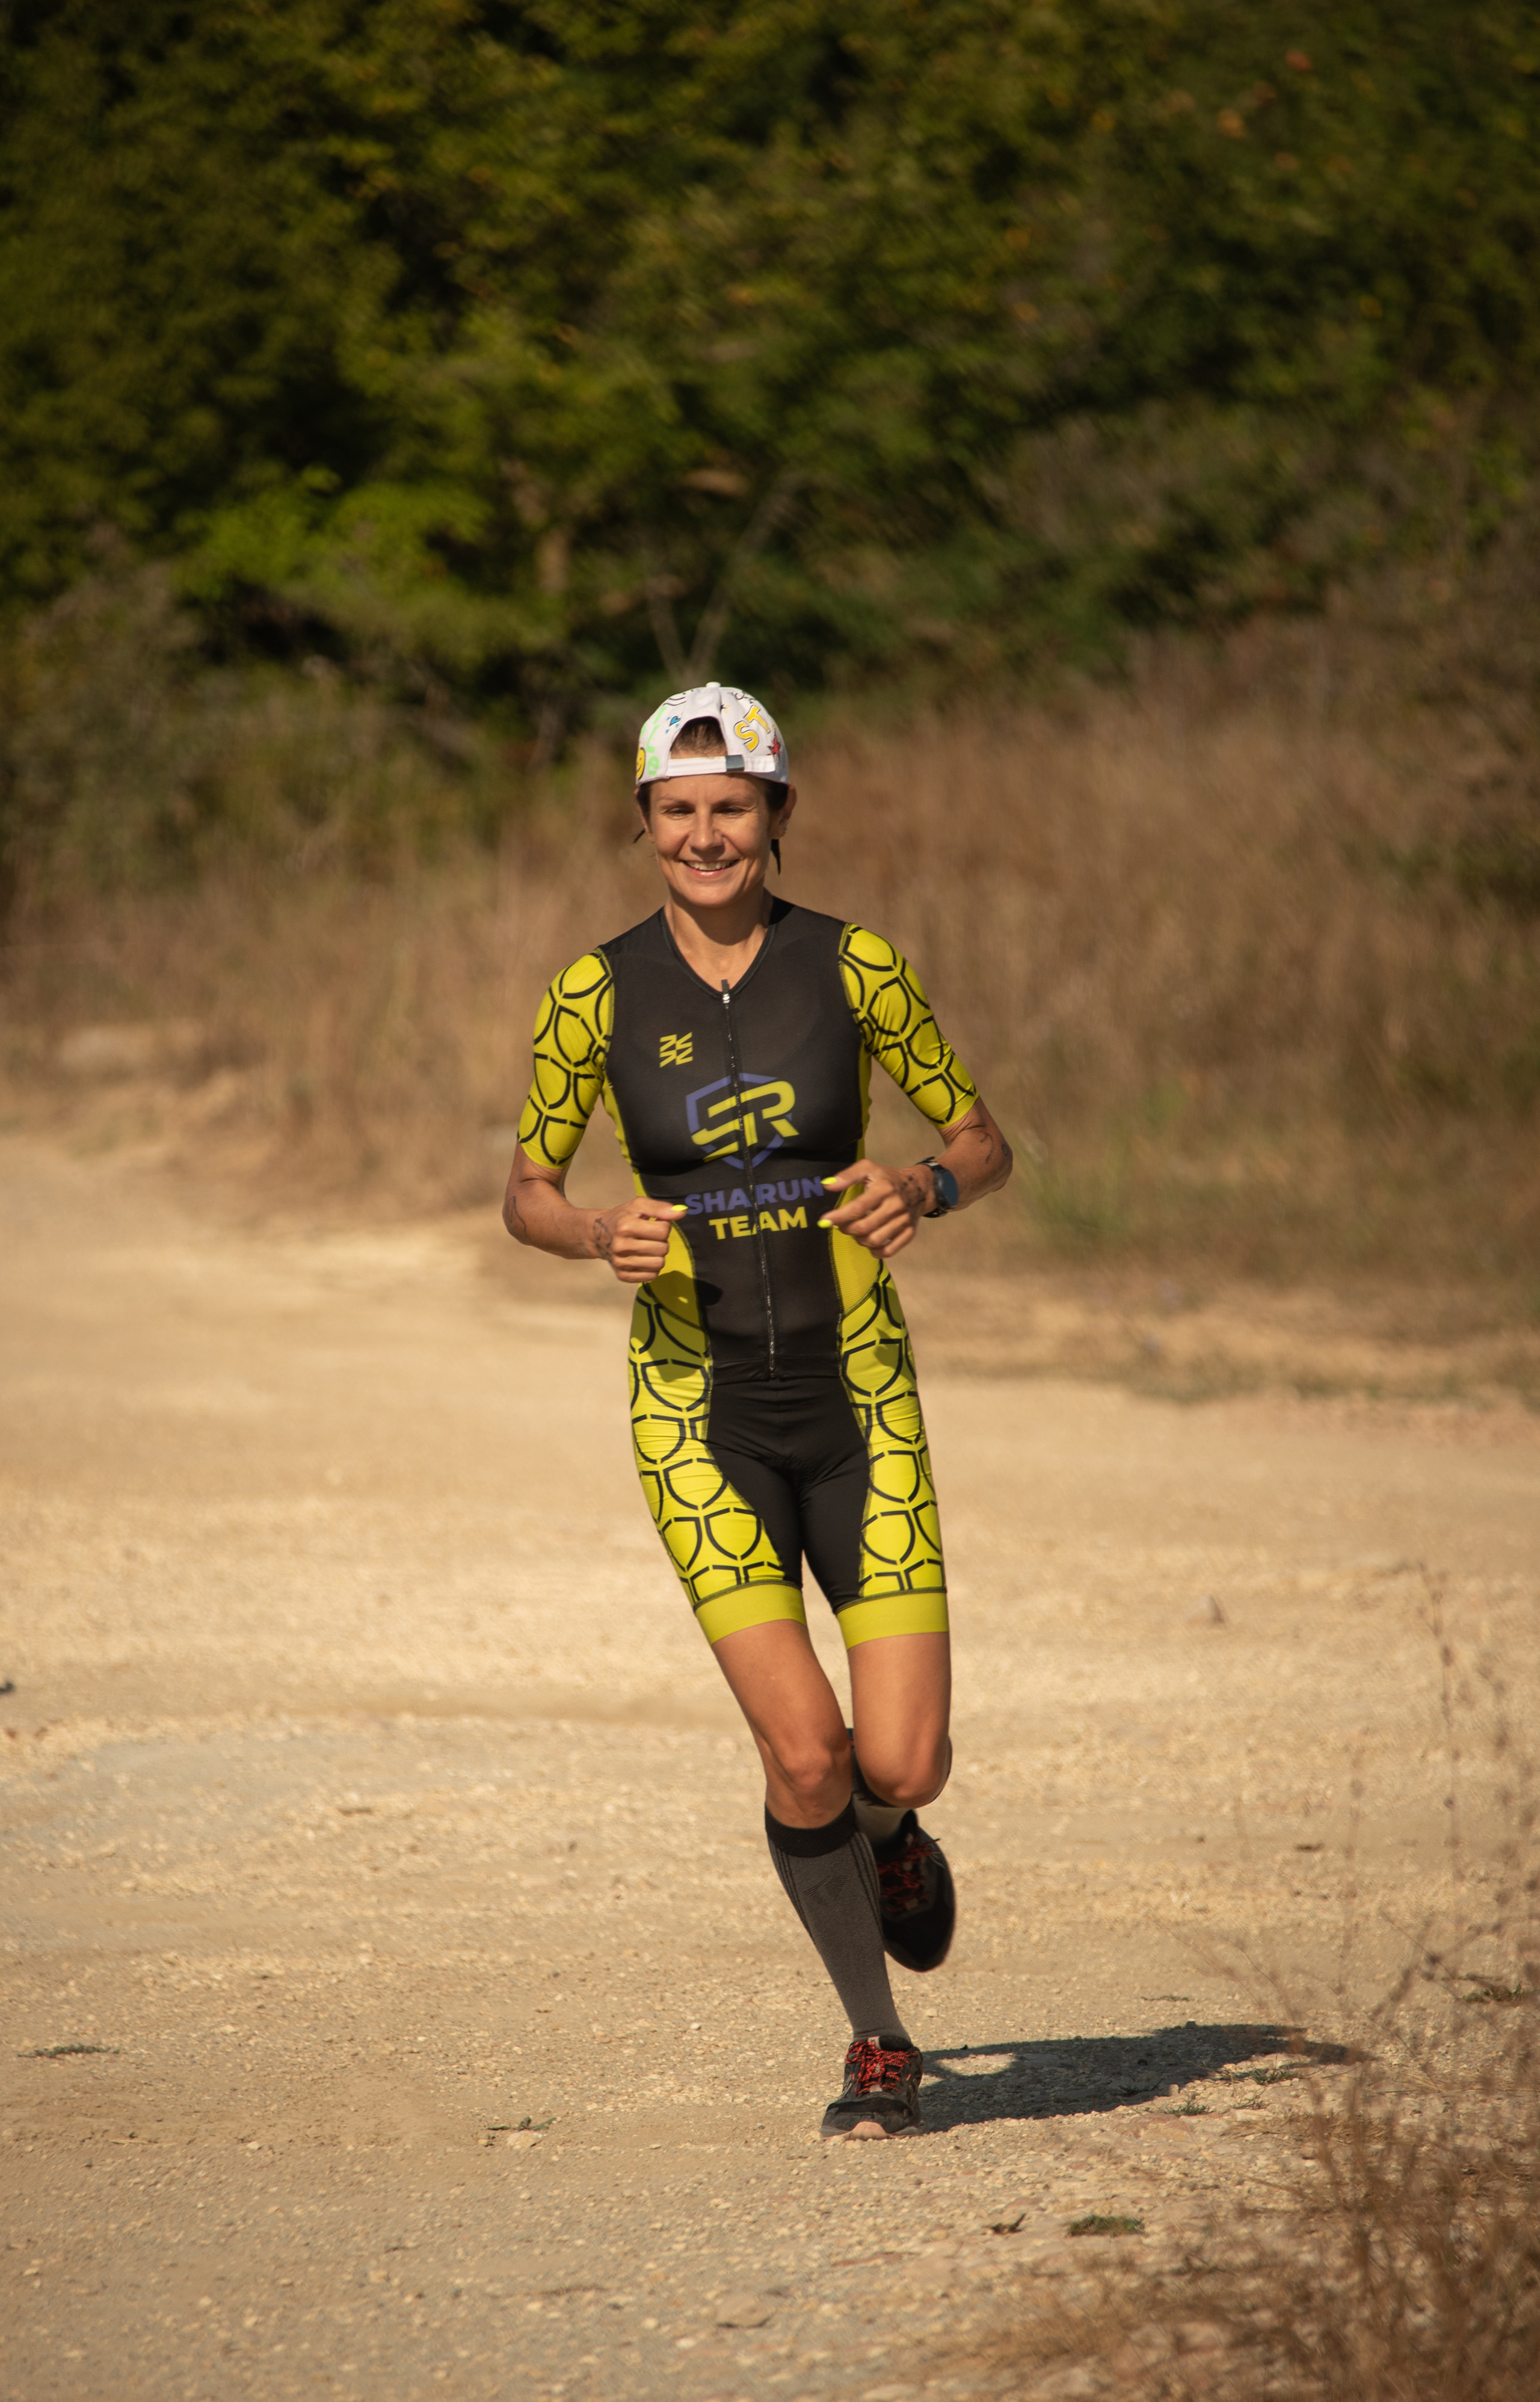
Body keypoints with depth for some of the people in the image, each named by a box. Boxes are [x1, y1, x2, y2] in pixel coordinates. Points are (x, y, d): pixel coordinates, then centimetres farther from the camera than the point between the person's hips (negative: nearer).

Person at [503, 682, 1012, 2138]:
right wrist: (600, 1236, -15)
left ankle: (885, 1831, 34)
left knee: (902, 1767, -7)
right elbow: (526, 1195, 7)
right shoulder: (598, 995, -2)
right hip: (699, 1408, 0)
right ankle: (876, 2041, 12)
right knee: (804, 1756, -13)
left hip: (856, 1397, 1)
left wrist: (924, 1190, -17)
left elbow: (984, 1145, 6)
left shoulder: (855, 968, -2)